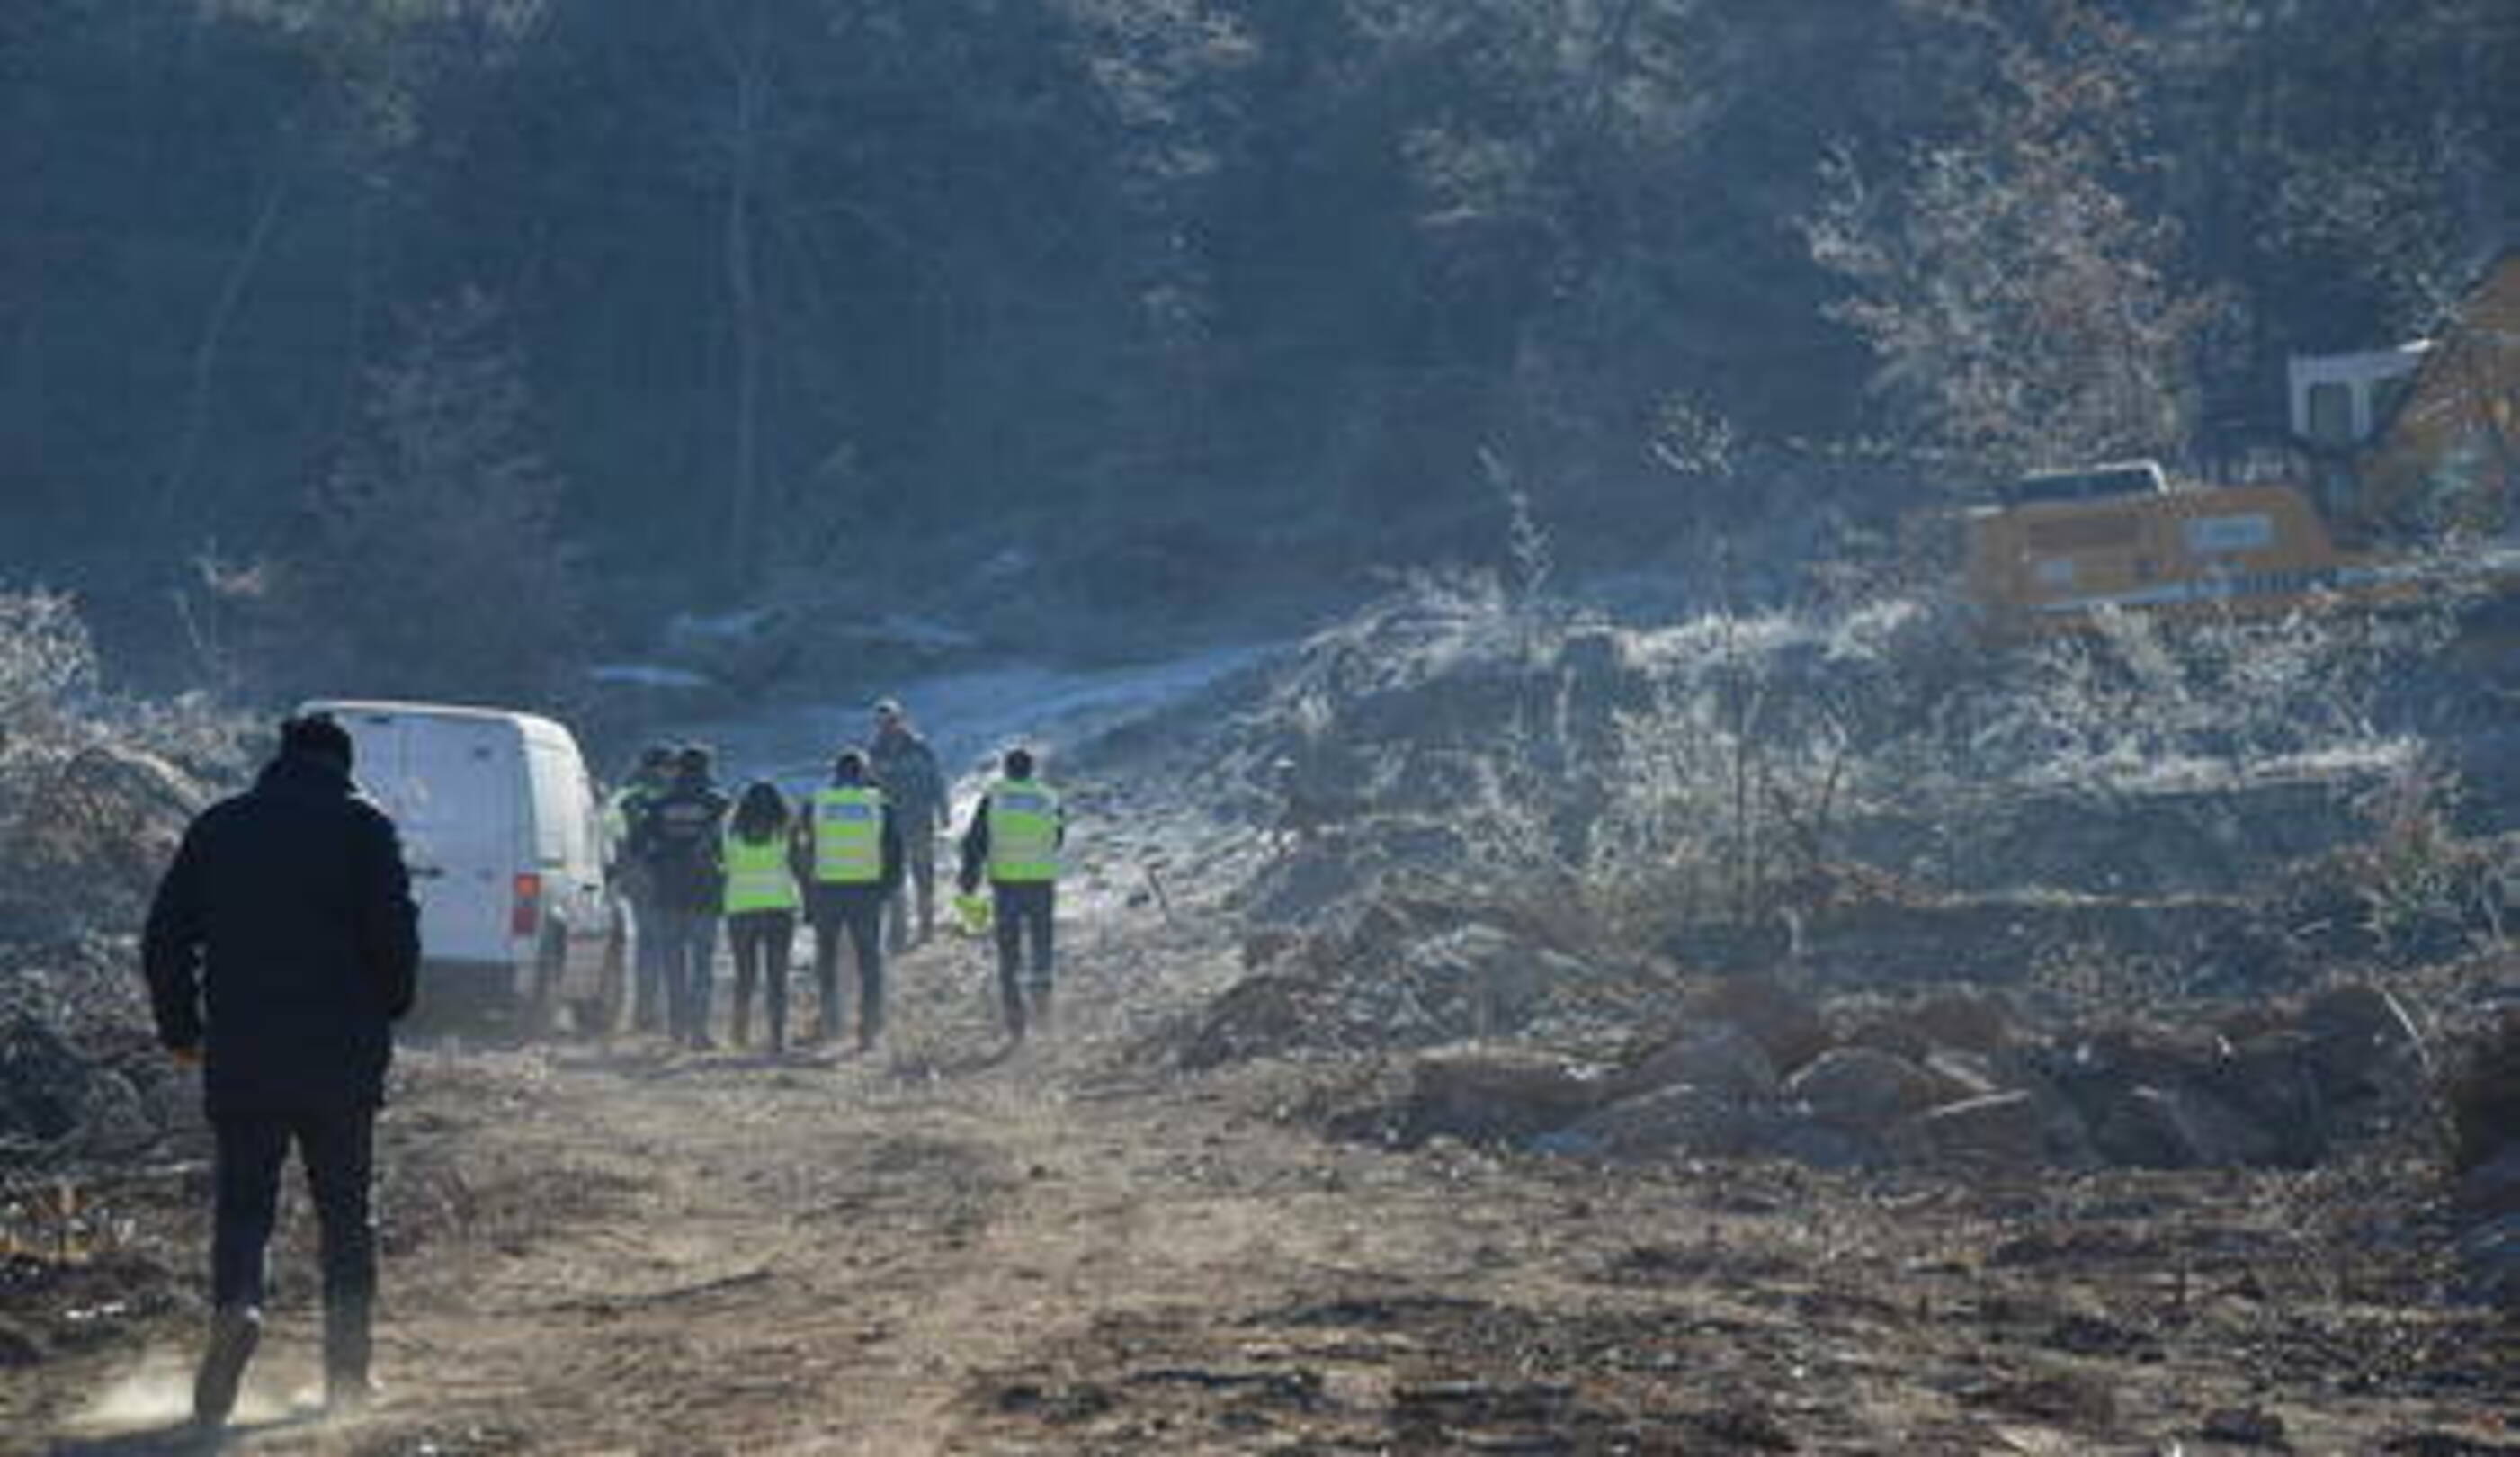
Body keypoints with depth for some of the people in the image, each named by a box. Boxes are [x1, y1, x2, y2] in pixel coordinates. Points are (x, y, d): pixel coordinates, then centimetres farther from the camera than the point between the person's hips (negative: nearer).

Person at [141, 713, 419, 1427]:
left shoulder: (217, 828, 7)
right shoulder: (363, 826, -1)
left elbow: (164, 937, 6)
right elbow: (396, 934, -8)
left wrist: (180, 1029, 16)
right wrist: (386, 1015, 8)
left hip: (240, 1057, 1)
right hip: (341, 1060, -1)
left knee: (241, 1202, 6)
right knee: (344, 1211, 9)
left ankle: (236, 1304, -24)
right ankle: (346, 1374, 11)